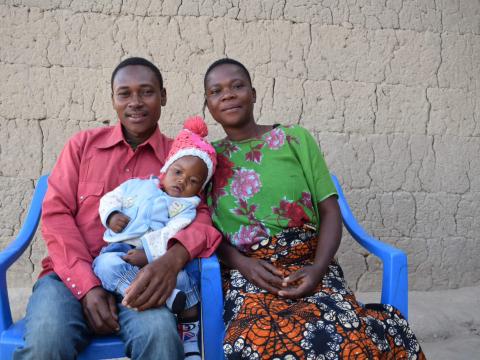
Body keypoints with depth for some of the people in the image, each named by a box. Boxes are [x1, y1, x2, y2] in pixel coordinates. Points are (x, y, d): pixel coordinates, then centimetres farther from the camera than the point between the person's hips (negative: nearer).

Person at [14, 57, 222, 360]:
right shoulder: (82, 144, 11)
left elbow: (201, 216, -3)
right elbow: (55, 213, 3)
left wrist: (174, 258, -29)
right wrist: (87, 285, -12)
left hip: (139, 281, 0)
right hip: (73, 276, 1)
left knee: (160, 335, -34)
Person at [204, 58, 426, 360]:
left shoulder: (295, 139, 9)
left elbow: (330, 211, 5)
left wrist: (318, 268, -13)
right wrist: (243, 264, -13)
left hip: (308, 265, 0)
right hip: (244, 272, 0)